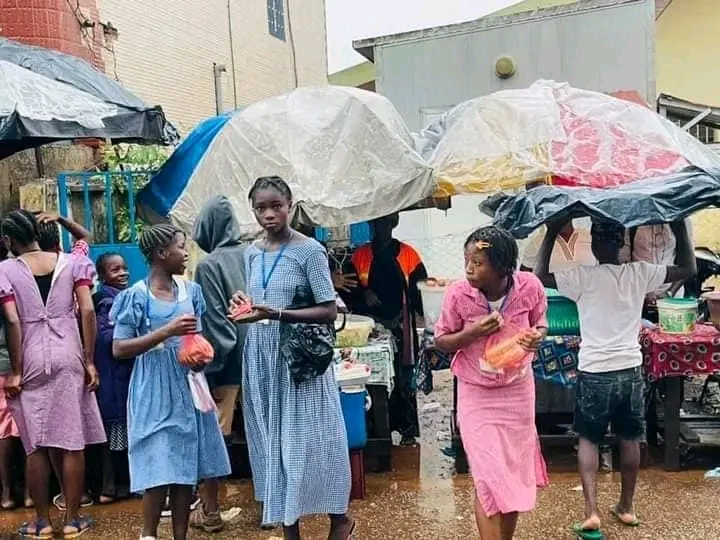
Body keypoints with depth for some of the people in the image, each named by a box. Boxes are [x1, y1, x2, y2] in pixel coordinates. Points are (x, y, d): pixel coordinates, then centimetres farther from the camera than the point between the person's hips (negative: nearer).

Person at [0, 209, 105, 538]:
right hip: (68, 357, 1)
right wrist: (90, 361, 0)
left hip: (31, 361, -1)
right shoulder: (71, 262, 3)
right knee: (72, 442, 6)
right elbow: (88, 312, -4)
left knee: (35, 444, 8)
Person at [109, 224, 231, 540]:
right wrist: (167, 331, -21)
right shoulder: (136, 296, -8)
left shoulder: (191, 291, 6)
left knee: (186, 469, 8)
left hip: (187, 389, 5)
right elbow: (119, 349, -13)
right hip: (154, 393, -5)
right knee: (159, 470, -4)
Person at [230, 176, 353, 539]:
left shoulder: (309, 250, -10)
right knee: (273, 441, 9)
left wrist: (276, 314, -23)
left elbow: (329, 311, -14)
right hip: (261, 356, 6)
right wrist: (245, 303, -2)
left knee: (307, 439, 0)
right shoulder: (251, 253, 8)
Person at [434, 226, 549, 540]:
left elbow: (540, 325, 3)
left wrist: (537, 337, -21)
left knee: (514, 472, 14)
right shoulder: (458, 294, -19)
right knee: (488, 477, -4)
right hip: (476, 394, -2)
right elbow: (441, 341, -7)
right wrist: (472, 333, -25)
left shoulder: (529, 287, -16)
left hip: (517, 390, 2)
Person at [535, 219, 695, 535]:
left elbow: (541, 276, -6)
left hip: (595, 373, -3)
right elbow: (688, 269, 7)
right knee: (630, 439, 18)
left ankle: (591, 512, 0)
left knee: (588, 440, 10)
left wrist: (551, 235, -1)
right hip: (630, 371, 3)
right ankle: (626, 508, 31)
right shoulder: (640, 274, -3)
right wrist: (680, 230, 13)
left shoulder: (584, 277, -13)